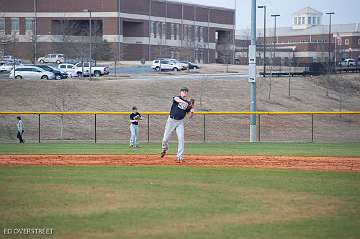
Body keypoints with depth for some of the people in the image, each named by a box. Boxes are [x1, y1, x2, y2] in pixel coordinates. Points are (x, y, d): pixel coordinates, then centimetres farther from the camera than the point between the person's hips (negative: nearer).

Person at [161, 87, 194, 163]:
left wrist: (192, 111, -17)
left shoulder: (188, 103, 6)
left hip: (180, 122, 2)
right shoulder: (177, 97, -4)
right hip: (171, 120, -2)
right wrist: (184, 102, -50)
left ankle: (180, 157, -9)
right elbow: (176, 99, -32)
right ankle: (164, 149, 34)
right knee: (166, 138, 2)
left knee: (181, 138, -12)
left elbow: (190, 116, 6)